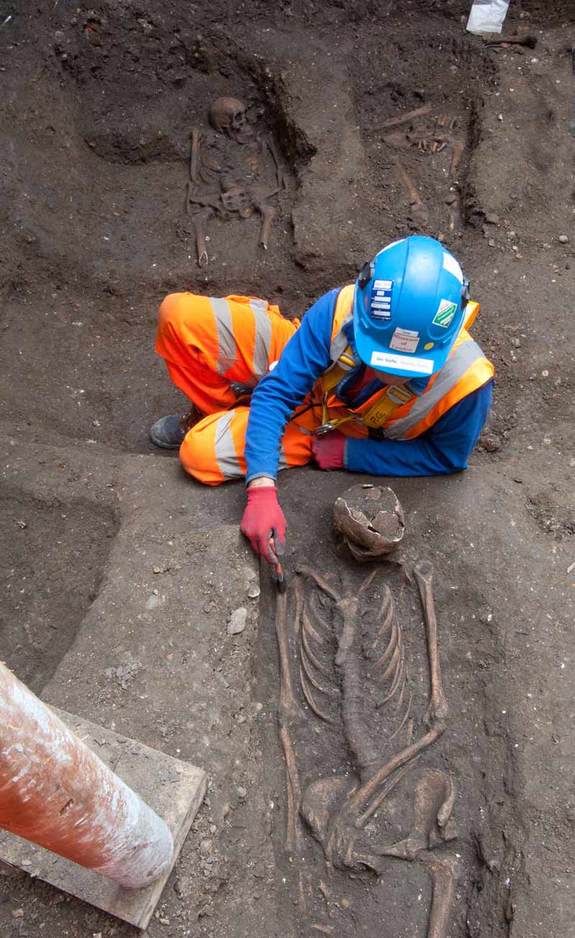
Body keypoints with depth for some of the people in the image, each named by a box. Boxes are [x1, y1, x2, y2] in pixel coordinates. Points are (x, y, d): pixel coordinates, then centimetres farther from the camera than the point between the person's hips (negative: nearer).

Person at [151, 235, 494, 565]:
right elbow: (276, 390, -26)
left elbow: (446, 456, -14)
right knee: (179, 314, -16)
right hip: (305, 369, 2)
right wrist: (261, 488, -36)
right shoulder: (340, 309, -34)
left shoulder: (466, 379, -33)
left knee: (201, 454, -20)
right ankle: (232, 411, 10)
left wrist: (348, 453, -18)